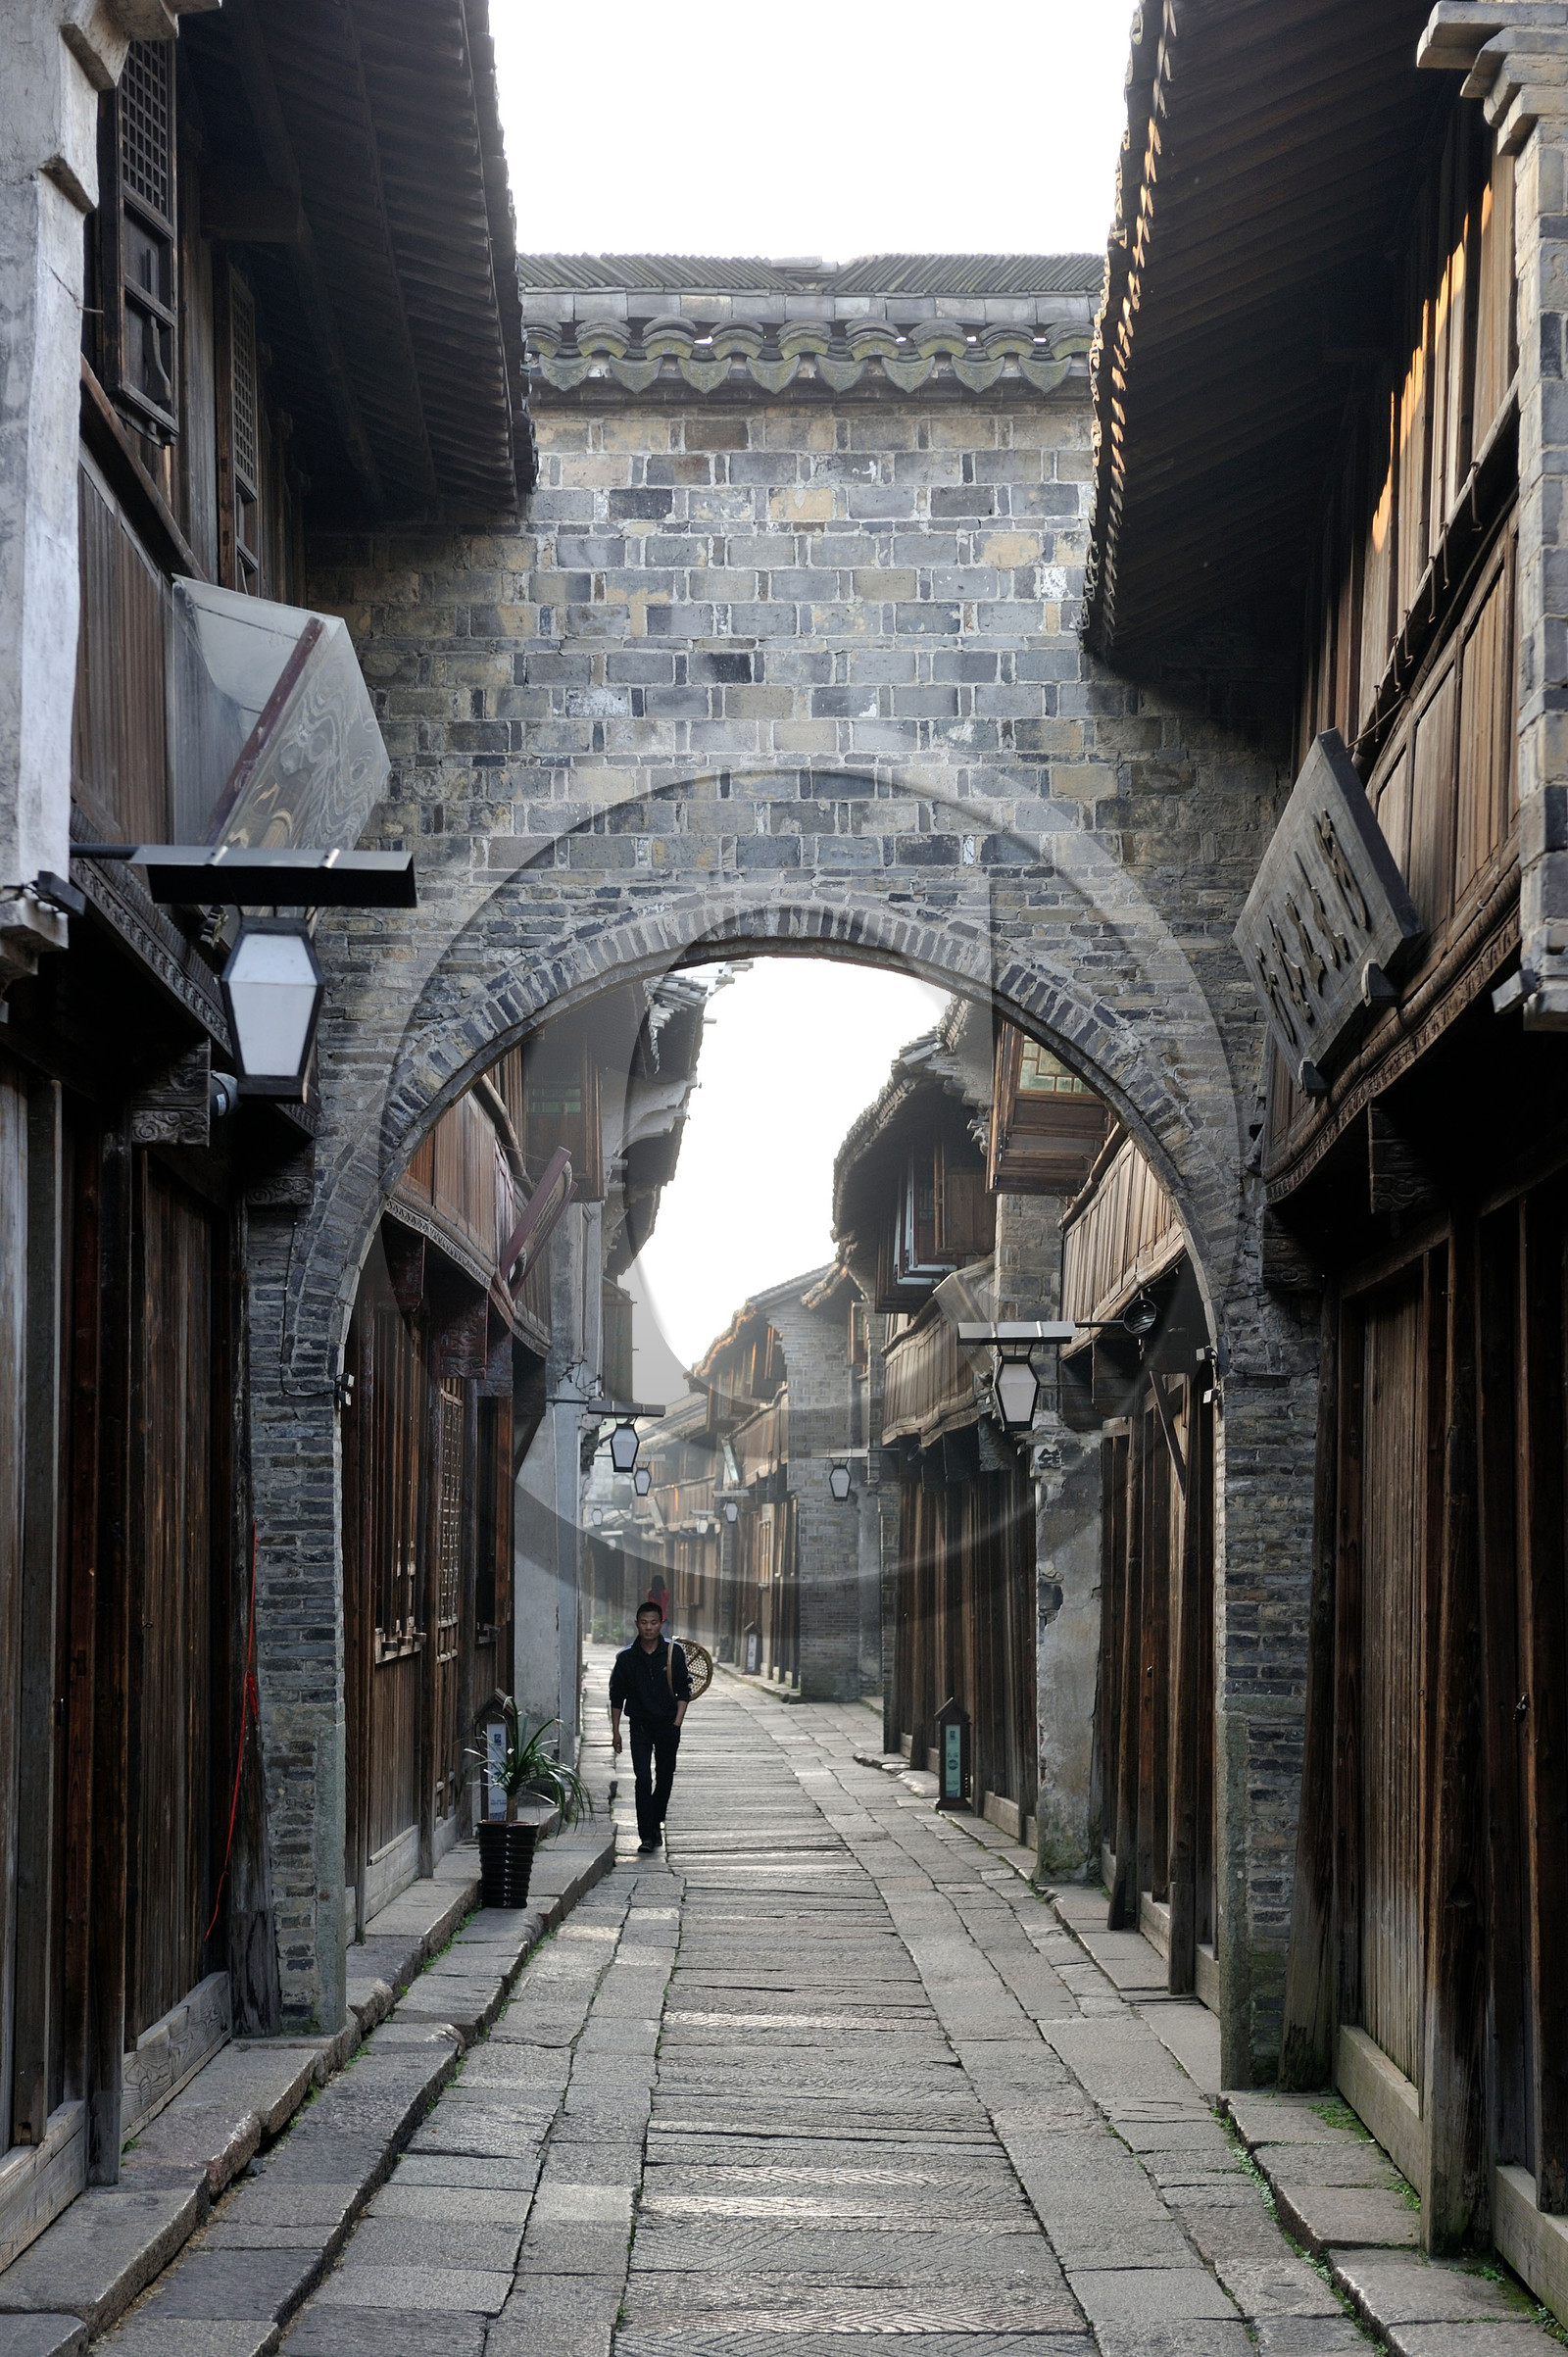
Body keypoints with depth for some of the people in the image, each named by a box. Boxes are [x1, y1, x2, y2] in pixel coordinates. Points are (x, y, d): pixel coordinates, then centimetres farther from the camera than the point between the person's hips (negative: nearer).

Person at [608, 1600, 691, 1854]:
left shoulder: (673, 1652, -3)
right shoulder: (626, 1657, -2)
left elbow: (684, 1691, 2)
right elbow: (617, 1696, 6)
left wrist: (677, 1723, -7)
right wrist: (615, 1731, 3)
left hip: (668, 1726, 1)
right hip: (640, 1726, -1)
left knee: (665, 1778, 11)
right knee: (643, 1780, -10)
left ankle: (655, 1823, 31)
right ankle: (646, 1835, -10)